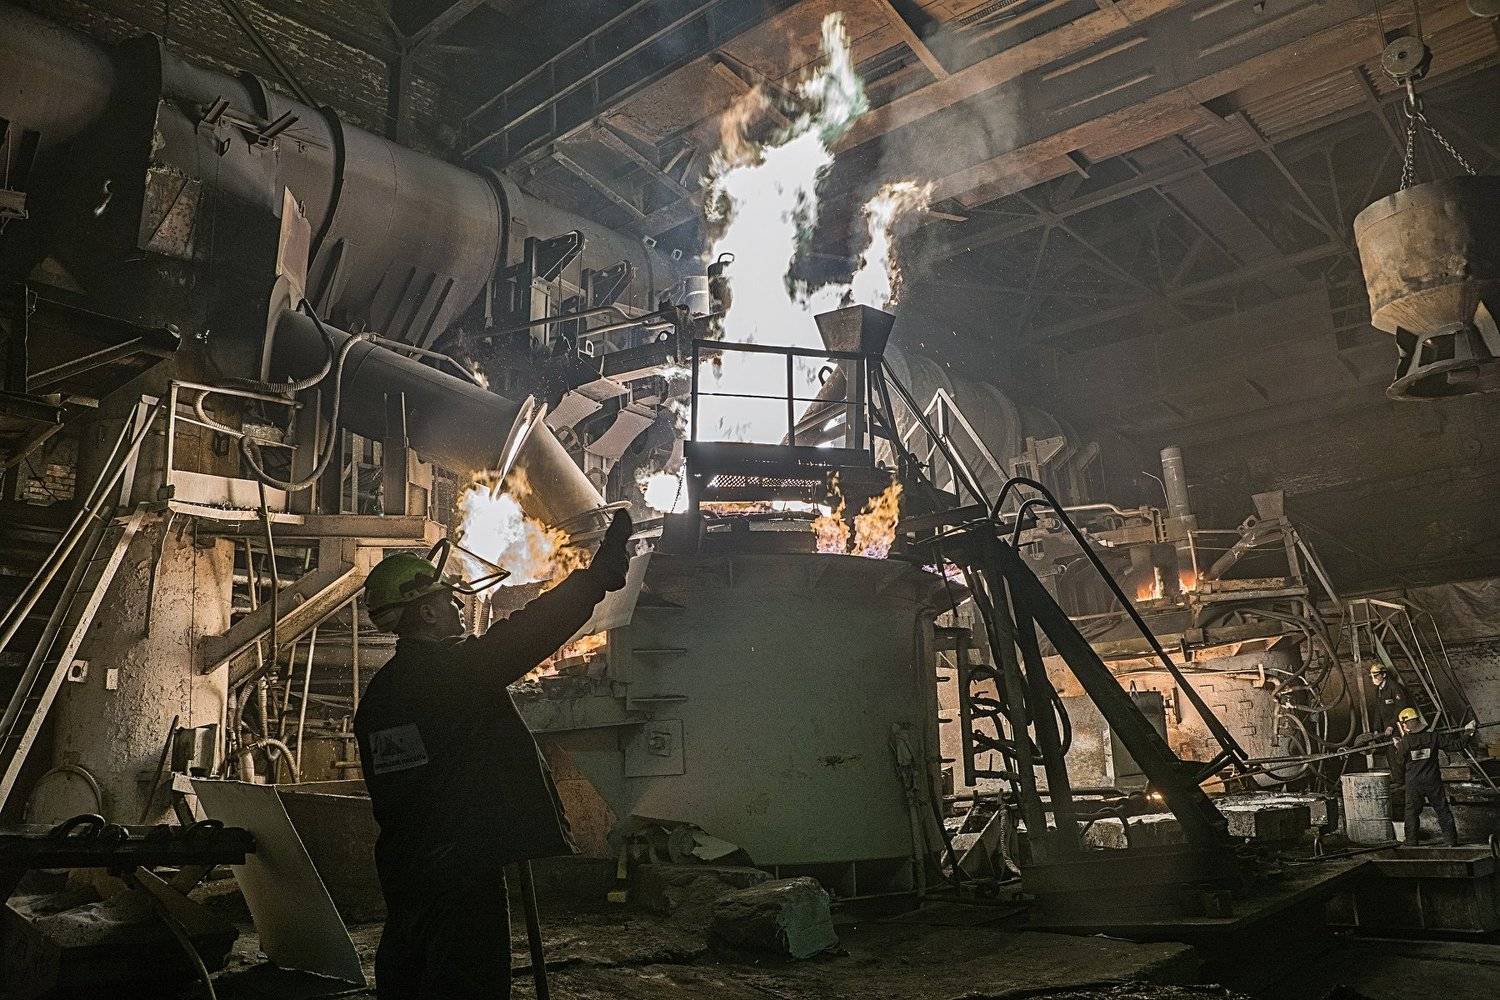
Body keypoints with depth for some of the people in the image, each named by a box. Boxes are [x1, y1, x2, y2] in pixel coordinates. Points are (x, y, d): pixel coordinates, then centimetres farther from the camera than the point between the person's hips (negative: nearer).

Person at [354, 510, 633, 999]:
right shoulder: (456, 667, -16)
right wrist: (602, 572, -12)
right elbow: (533, 629, -18)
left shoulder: (377, 692, 9)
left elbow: (386, 791, 15)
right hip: (463, 870, -8)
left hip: (401, 868, 8)